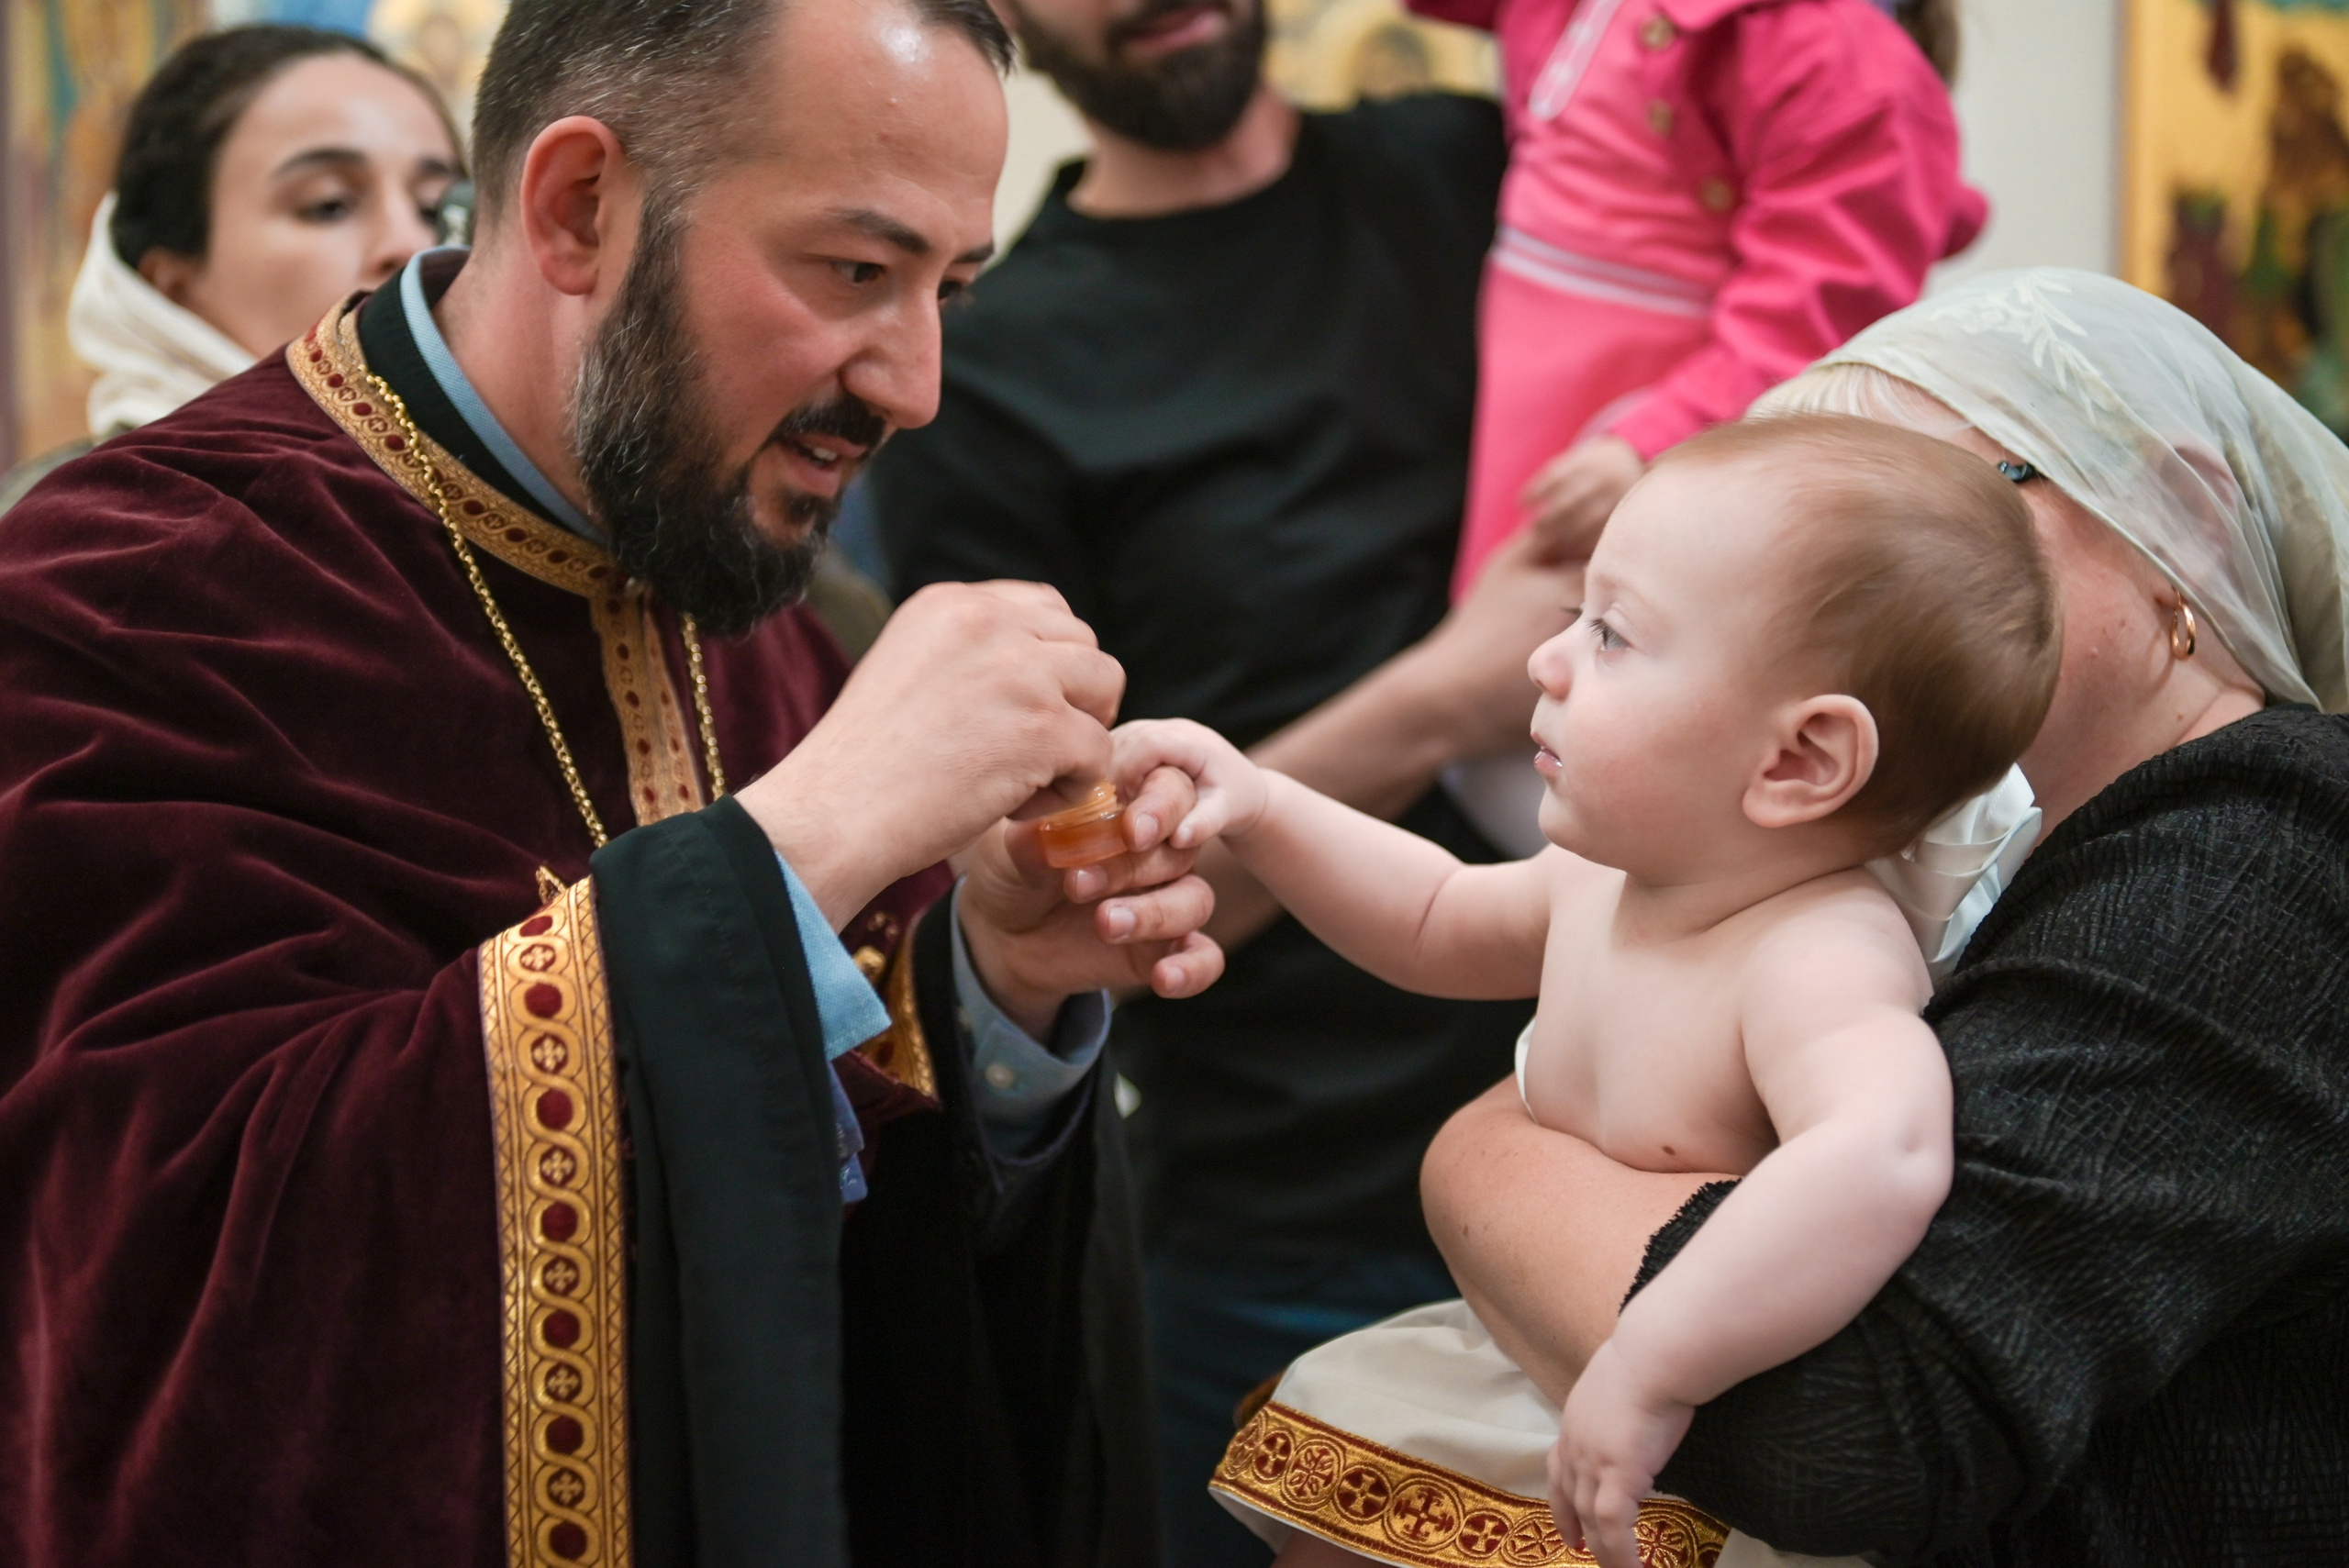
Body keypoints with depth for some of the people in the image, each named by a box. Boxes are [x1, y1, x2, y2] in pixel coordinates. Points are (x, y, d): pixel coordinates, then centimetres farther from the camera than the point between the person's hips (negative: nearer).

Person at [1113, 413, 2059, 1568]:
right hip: (1543, 1353, 8)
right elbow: (1434, 922, 18)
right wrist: (1258, 809, 6)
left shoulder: (1821, 960, -31)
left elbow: (1883, 1161, -52)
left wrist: (1648, 1371, -51)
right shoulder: (1605, 878, -3)